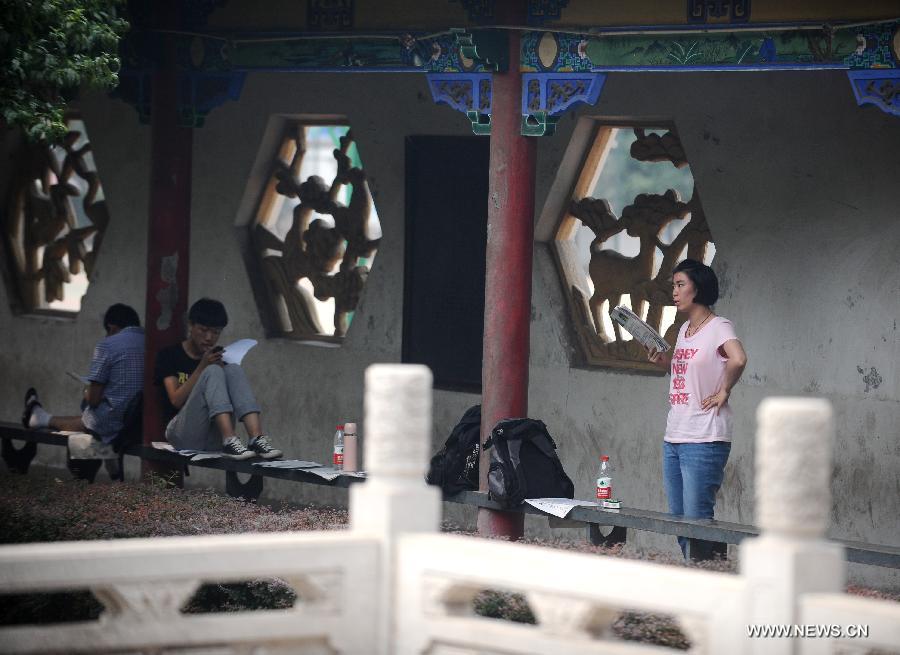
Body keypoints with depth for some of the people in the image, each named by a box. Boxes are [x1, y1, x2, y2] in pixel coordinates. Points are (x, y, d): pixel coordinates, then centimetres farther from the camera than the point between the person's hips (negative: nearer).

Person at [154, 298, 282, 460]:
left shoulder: (219, 357, 18)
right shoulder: (170, 355, 7)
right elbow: (176, 400, -6)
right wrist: (202, 367, -13)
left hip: (214, 439, 3)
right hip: (184, 436, -3)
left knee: (234, 370, -17)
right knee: (213, 372, -24)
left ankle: (257, 439, -39)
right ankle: (230, 441, -46)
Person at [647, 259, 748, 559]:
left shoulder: (718, 327, -10)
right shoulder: (684, 330, 16)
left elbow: (738, 360, -30)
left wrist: (724, 392, -17)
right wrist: (662, 361, 11)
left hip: (704, 441, -9)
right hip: (673, 439, 9)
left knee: (696, 521, -10)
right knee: (678, 522, 11)